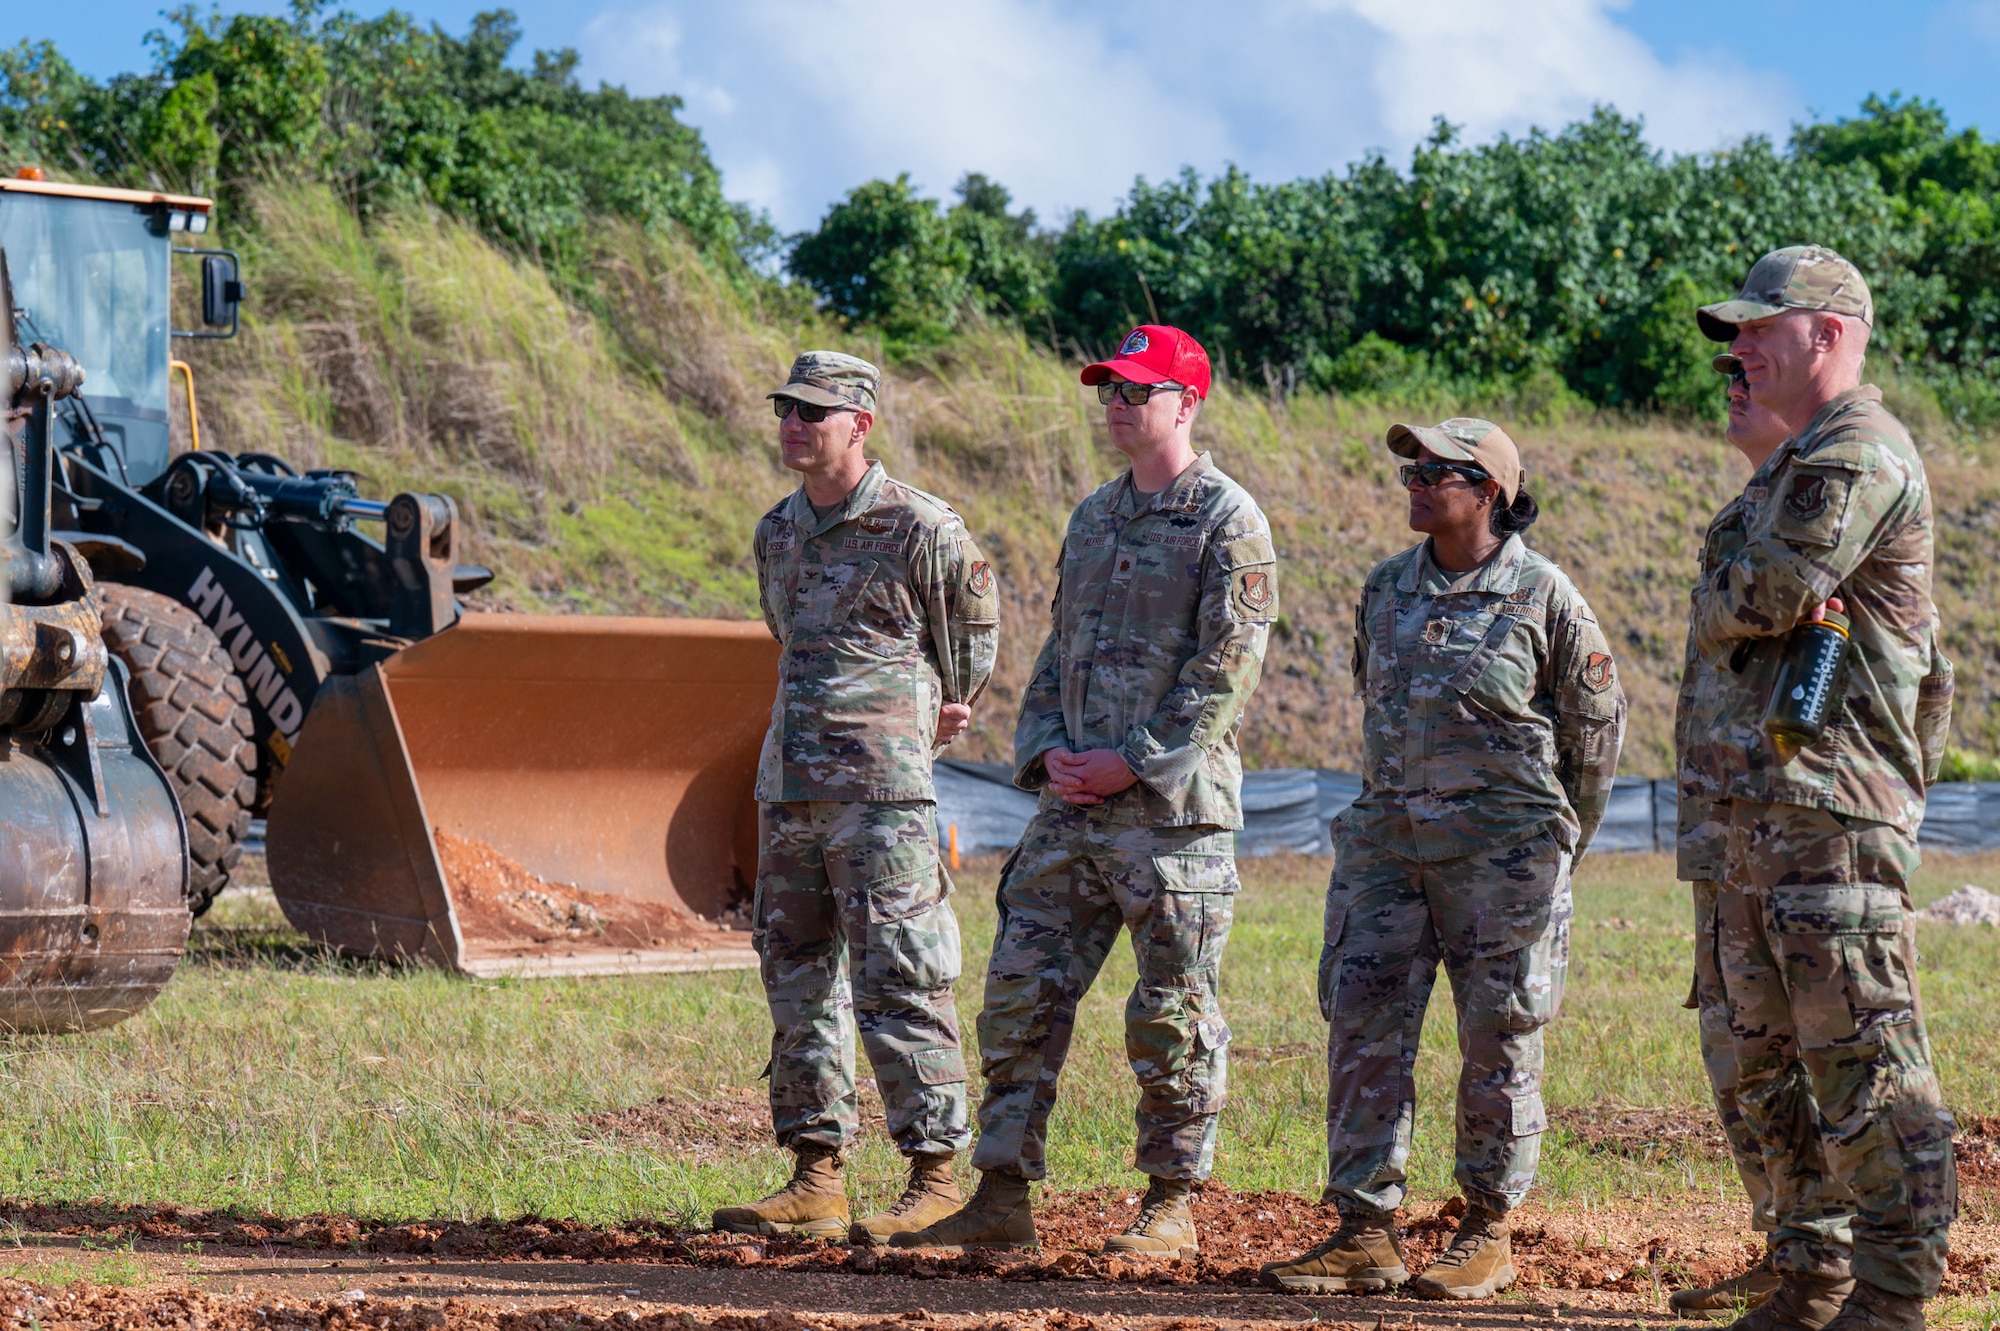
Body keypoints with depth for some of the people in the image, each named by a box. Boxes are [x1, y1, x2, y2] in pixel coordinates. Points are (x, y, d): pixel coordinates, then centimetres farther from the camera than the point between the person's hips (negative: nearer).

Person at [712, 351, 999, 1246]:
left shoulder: (921, 528, -8)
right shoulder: (777, 532, 13)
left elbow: (973, 631, 6)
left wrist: (938, 718, 17)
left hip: (882, 790, -7)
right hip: (788, 788, 7)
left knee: (899, 986, -7)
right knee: (798, 982, 8)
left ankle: (937, 1180, -2)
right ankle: (816, 1180, 14)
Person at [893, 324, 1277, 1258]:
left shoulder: (1228, 520, -6)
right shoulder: (1094, 515, 17)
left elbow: (1225, 671, -12)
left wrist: (1134, 761, -15)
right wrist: (1047, 749, 4)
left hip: (1174, 805, -7)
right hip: (1074, 799, 7)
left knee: (1172, 1013, 0)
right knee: (1021, 993, 3)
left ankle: (1171, 1208, 9)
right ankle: (1002, 1199, 7)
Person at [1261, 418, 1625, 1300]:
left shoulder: (1543, 596, -6)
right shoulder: (1385, 588, 9)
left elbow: (1596, 724, 3)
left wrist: (1561, 843, 11)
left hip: (1503, 846, -5)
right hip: (1385, 838, 5)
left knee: (1498, 1042, 0)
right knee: (1364, 1028, -2)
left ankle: (1489, 1235, 10)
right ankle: (1365, 1235, 2)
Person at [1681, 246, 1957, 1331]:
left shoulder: (1860, 456, -11)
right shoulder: (1798, 465, 22)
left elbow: (1764, 595, -18)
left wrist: (1710, 607, 3)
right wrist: (1746, 606, -1)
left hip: (1833, 806, -11)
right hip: (1759, 811, 11)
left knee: (1861, 1058, -9)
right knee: (1770, 1059, 13)